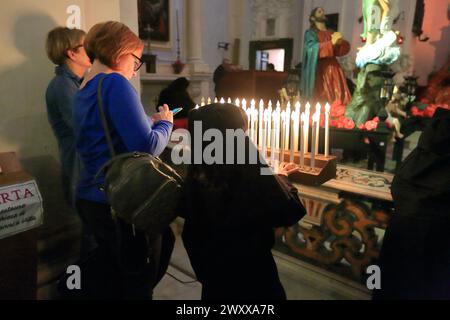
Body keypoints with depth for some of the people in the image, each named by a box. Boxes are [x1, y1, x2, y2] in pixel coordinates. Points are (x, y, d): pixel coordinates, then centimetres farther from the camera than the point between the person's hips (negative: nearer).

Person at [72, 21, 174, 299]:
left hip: (92, 198, 9)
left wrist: (151, 121, 13)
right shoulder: (115, 83, -17)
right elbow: (146, 148, -24)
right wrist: (165, 123, -5)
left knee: (110, 275, 23)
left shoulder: (84, 90, 12)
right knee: (138, 282, 9)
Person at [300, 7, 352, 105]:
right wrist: (331, 42, -18)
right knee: (321, 101, -13)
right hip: (319, 70, -5)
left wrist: (340, 42, -9)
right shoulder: (310, 33, 7)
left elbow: (345, 49, 12)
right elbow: (313, 49, -12)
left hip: (334, 69, 5)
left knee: (338, 101, -8)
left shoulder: (332, 33, 21)